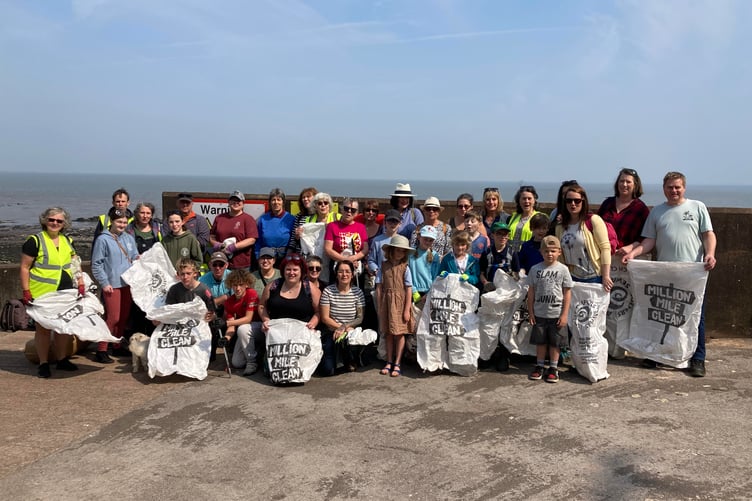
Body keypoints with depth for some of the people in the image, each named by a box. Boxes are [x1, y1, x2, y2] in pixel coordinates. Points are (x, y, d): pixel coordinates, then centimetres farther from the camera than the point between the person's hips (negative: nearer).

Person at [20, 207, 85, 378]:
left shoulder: (68, 241, 11)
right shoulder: (35, 241, -6)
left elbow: (75, 265, 17)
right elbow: (24, 267, -6)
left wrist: (81, 285, 6)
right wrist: (26, 292, -12)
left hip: (65, 293, 5)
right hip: (42, 295, -5)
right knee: (43, 328, 2)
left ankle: (62, 359, 25)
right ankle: (43, 364, 12)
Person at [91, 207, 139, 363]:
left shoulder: (129, 238, 13)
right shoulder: (103, 239, -5)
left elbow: (135, 257, 21)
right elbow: (96, 264, -6)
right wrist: (104, 283, -11)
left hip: (128, 283, 6)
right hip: (112, 285, -6)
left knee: (124, 317, 12)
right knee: (112, 318, -8)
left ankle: (118, 346, 26)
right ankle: (101, 350, 1)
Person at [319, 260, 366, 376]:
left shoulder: (358, 292, 0)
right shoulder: (328, 291, -6)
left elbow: (360, 318, -1)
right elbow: (325, 318, -6)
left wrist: (344, 326, -18)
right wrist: (342, 328, -16)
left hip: (351, 332, 2)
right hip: (330, 332, -2)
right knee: (327, 371, -19)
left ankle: (350, 361, 0)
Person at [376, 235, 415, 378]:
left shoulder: (405, 268, -5)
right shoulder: (384, 266, 0)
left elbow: (409, 290, -6)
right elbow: (379, 287, 2)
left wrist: (407, 310, -9)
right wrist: (379, 307, 0)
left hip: (400, 303, -2)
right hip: (386, 303, 2)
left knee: (399, 333, 3)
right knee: (389, 334, 10)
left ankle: (397, 364, 11)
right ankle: (389, 362, 20)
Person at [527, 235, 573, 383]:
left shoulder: (562, 269, -4)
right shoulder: (535, 269, 0)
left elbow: (567, 293, -3)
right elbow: (531, 292, 5)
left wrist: (564, 314, -7)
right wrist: (531, 312, 2)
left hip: (556, 314, -2)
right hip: (539, 314, 2)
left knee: (555, 342, 7)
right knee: (540, 341, 11)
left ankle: (553, 368, 19)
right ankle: (540, 366, 23)